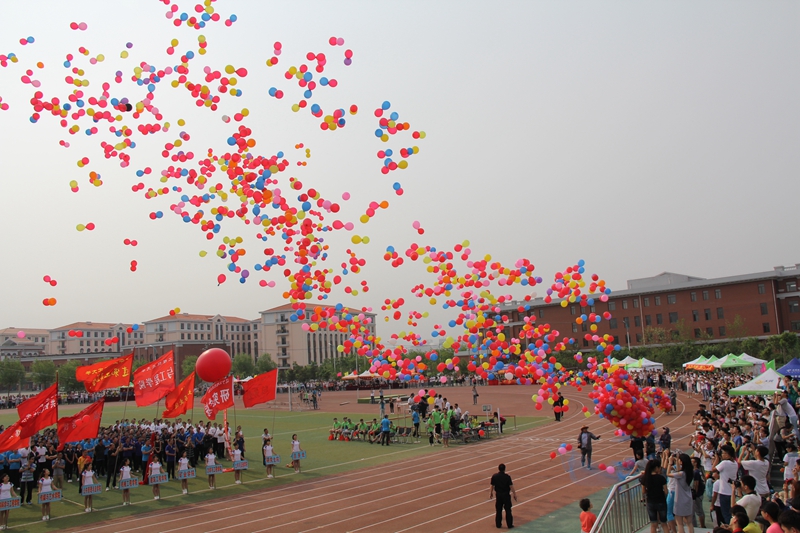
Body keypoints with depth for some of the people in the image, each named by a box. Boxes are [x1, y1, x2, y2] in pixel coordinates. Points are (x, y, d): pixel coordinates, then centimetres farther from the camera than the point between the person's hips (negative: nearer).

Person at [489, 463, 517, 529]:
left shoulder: (494, 476, -9)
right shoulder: (507, 477, -15)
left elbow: (492, 486, 0)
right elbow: (511, 486, -11)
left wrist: (491, 493, 14)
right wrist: (514, 494, 0)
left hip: (498, 495, 2)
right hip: (506, 494, -2)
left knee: (499, 510, 13)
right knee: (508, 510, 9)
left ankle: (498, 524, 20)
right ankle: (509, 525, 13)